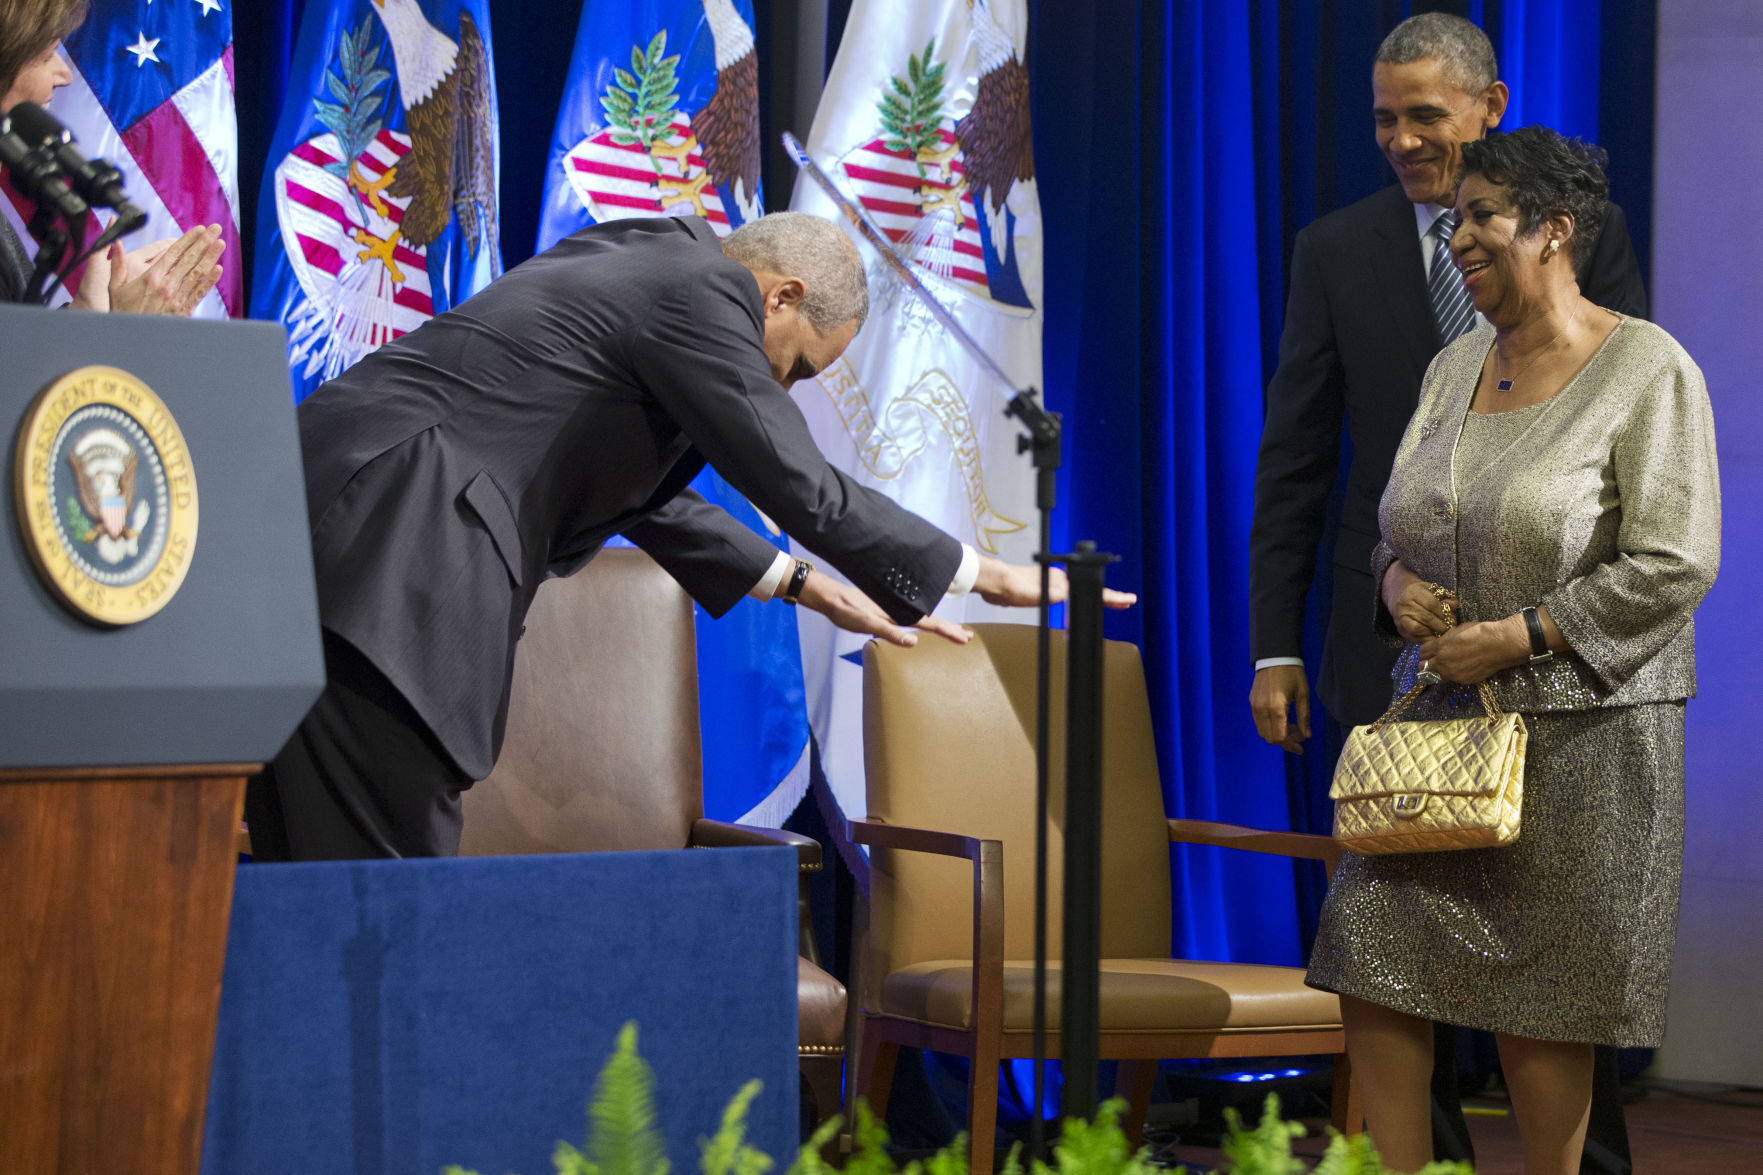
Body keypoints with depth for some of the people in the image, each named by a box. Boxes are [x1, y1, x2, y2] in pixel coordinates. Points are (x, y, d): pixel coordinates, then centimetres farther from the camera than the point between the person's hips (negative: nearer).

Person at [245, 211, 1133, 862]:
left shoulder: (639, 268, 23)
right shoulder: (702, 293, -6)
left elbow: (636, 491, 34)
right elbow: (803, 490, -7)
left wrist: (806, 585, 36)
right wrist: (984, 576, 4)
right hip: (375, 561, -10)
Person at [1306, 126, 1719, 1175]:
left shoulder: (1647, 370, -9)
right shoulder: (1454, 368, 11)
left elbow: (1673, 566, -14)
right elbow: (1404, 521, 21)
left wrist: (1515, 637, -17)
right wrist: (1397, 582, -3)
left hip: (1579, 728, -6)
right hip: (1441, 714, 6)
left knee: (1543, 993, -1)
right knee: (1373, 951, -1)